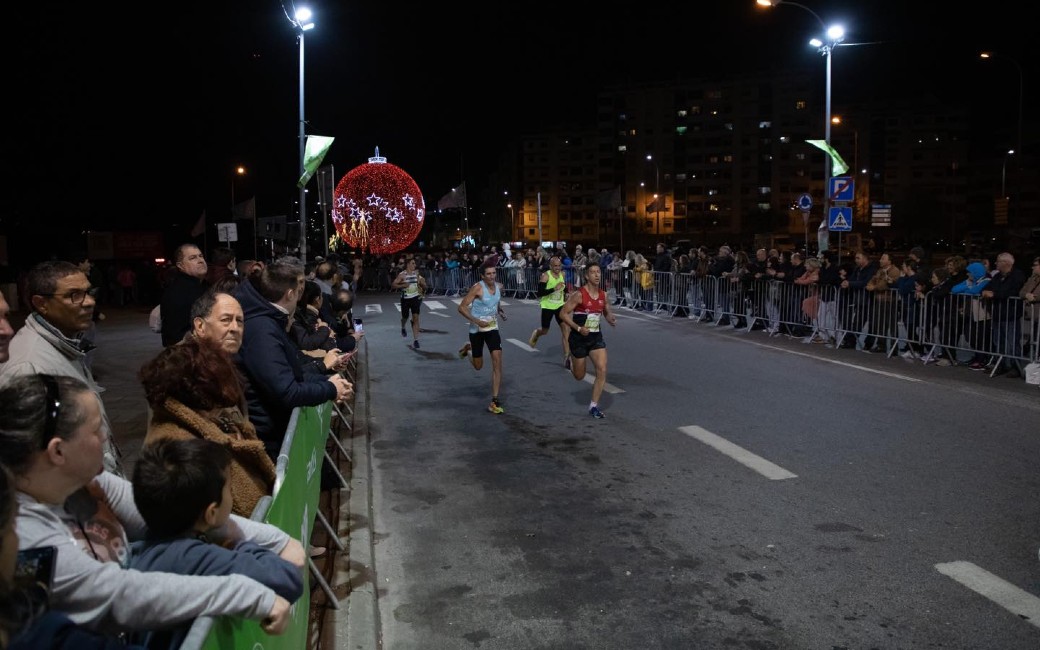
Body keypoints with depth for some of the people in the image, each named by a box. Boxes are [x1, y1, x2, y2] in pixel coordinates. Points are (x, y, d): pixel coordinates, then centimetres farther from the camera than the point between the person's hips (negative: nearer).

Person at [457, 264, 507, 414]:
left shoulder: (499, 287, 1)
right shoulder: (477, 288, -18)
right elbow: (462, 307, -18)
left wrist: (501, 311, 4)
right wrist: (477, 321, -27)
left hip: (492, 328, 4)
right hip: (477, 329, -4)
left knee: (497, 362, -12)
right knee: (478, 366, 10)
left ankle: (495, 401, -7)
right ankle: (467, 349, 47)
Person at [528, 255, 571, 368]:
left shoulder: (562, 274, -1)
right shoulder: (545, 276, -18)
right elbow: (540, 293, -26)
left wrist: (566, 295, 9)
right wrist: (554, 289, -34)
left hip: (560, 306, 4)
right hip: (547, 307, -4)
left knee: (566, 330, -11)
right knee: (545, 331, 12)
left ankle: (567, 358, -10)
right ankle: (536, 333, 52)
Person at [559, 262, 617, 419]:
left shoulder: (603, 295, 1)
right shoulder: (579, 295, -16)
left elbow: (607, 312, 18)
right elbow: (563, 313, -14)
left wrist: (611, 319, -5)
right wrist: (578, 328, -22)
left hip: (596, 337, 4)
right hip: (579, 338, -4)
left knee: (602, 370, -12)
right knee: (579, 376, 10)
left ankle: (594, 406, 2)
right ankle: (571, 363, 48)